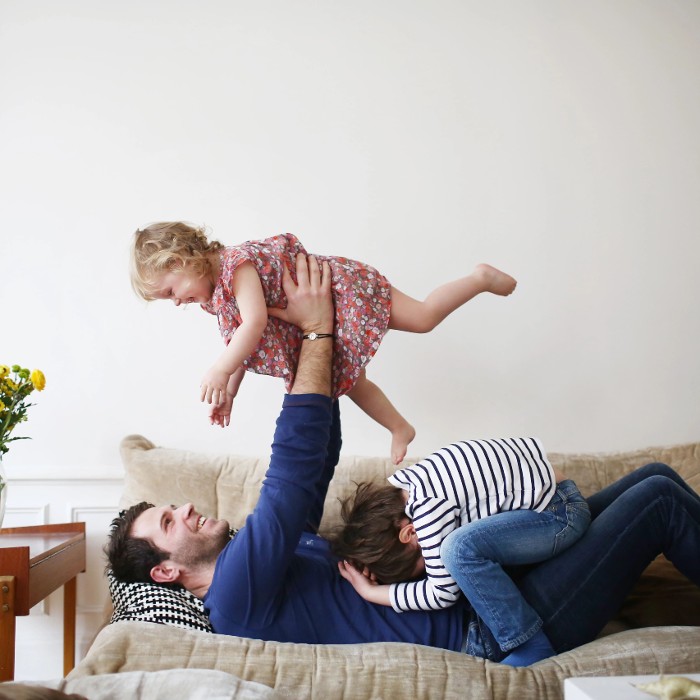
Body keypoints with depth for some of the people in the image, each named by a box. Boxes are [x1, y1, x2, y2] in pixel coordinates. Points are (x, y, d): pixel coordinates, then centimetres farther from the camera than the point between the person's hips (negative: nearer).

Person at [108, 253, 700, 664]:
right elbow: (292, 466, -22)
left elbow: (317, 460, 16)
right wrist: (317, 329, -13)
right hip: (491, 635, -9)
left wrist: (322, 334, 7)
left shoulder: (267, 557, 14)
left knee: (652, 475, 10)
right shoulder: (239, 593, -16)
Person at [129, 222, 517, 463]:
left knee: (423, 318, -8)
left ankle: (481, 277, 11)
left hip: (346, 288, -9)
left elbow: (255, 323, -38)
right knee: (349, 380, 13)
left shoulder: (237, 264, -28)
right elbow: (240, 345, 11)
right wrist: (227, 394, 7)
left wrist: (219, 372, -34)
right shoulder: (218, 294, 4)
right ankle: (399, 428, 29)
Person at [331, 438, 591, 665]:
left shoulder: (429, 506, -27)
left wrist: (371, 592, -13)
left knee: (460, 548, -29)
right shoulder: (398, 486, 1)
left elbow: (443, 593, -20)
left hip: (561, 511, -10)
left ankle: (532, 647, -15)